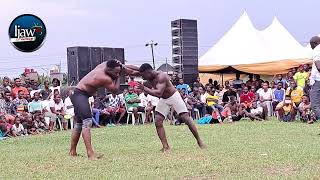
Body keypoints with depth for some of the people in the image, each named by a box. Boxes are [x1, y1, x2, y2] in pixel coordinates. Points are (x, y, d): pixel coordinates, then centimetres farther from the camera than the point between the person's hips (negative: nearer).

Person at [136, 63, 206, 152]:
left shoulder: (161, 76, -31)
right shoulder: (150, 77, -9)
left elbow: (158, 93, -42)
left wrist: (144, 88, -39)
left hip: (174, 96, -7)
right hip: (163, 100, 7)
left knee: (186, 119, -5)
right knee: (158, 122, -7)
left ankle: (199, 141, 9)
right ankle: (165, 146, -3)